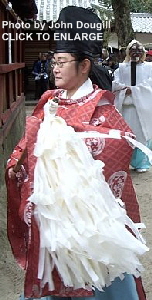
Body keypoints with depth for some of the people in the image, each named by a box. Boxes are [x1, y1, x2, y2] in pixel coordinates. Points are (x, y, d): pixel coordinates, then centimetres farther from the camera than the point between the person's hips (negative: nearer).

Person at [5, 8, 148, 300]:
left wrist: (69, 131, -28)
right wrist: (17, 164, -8)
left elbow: (124, 140, -27)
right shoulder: (49, 101, 7)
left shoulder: (98, 104, -12)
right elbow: (29, 141, 11)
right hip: (48, 200, 5)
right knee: (54, 263, 18)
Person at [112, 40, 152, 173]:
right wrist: (125, 89, -16)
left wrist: (133, 90, -13)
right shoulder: (122, 67, 15)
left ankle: (141, 163, 6)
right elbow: (115, 83, 3)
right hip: (125, 106, 1)